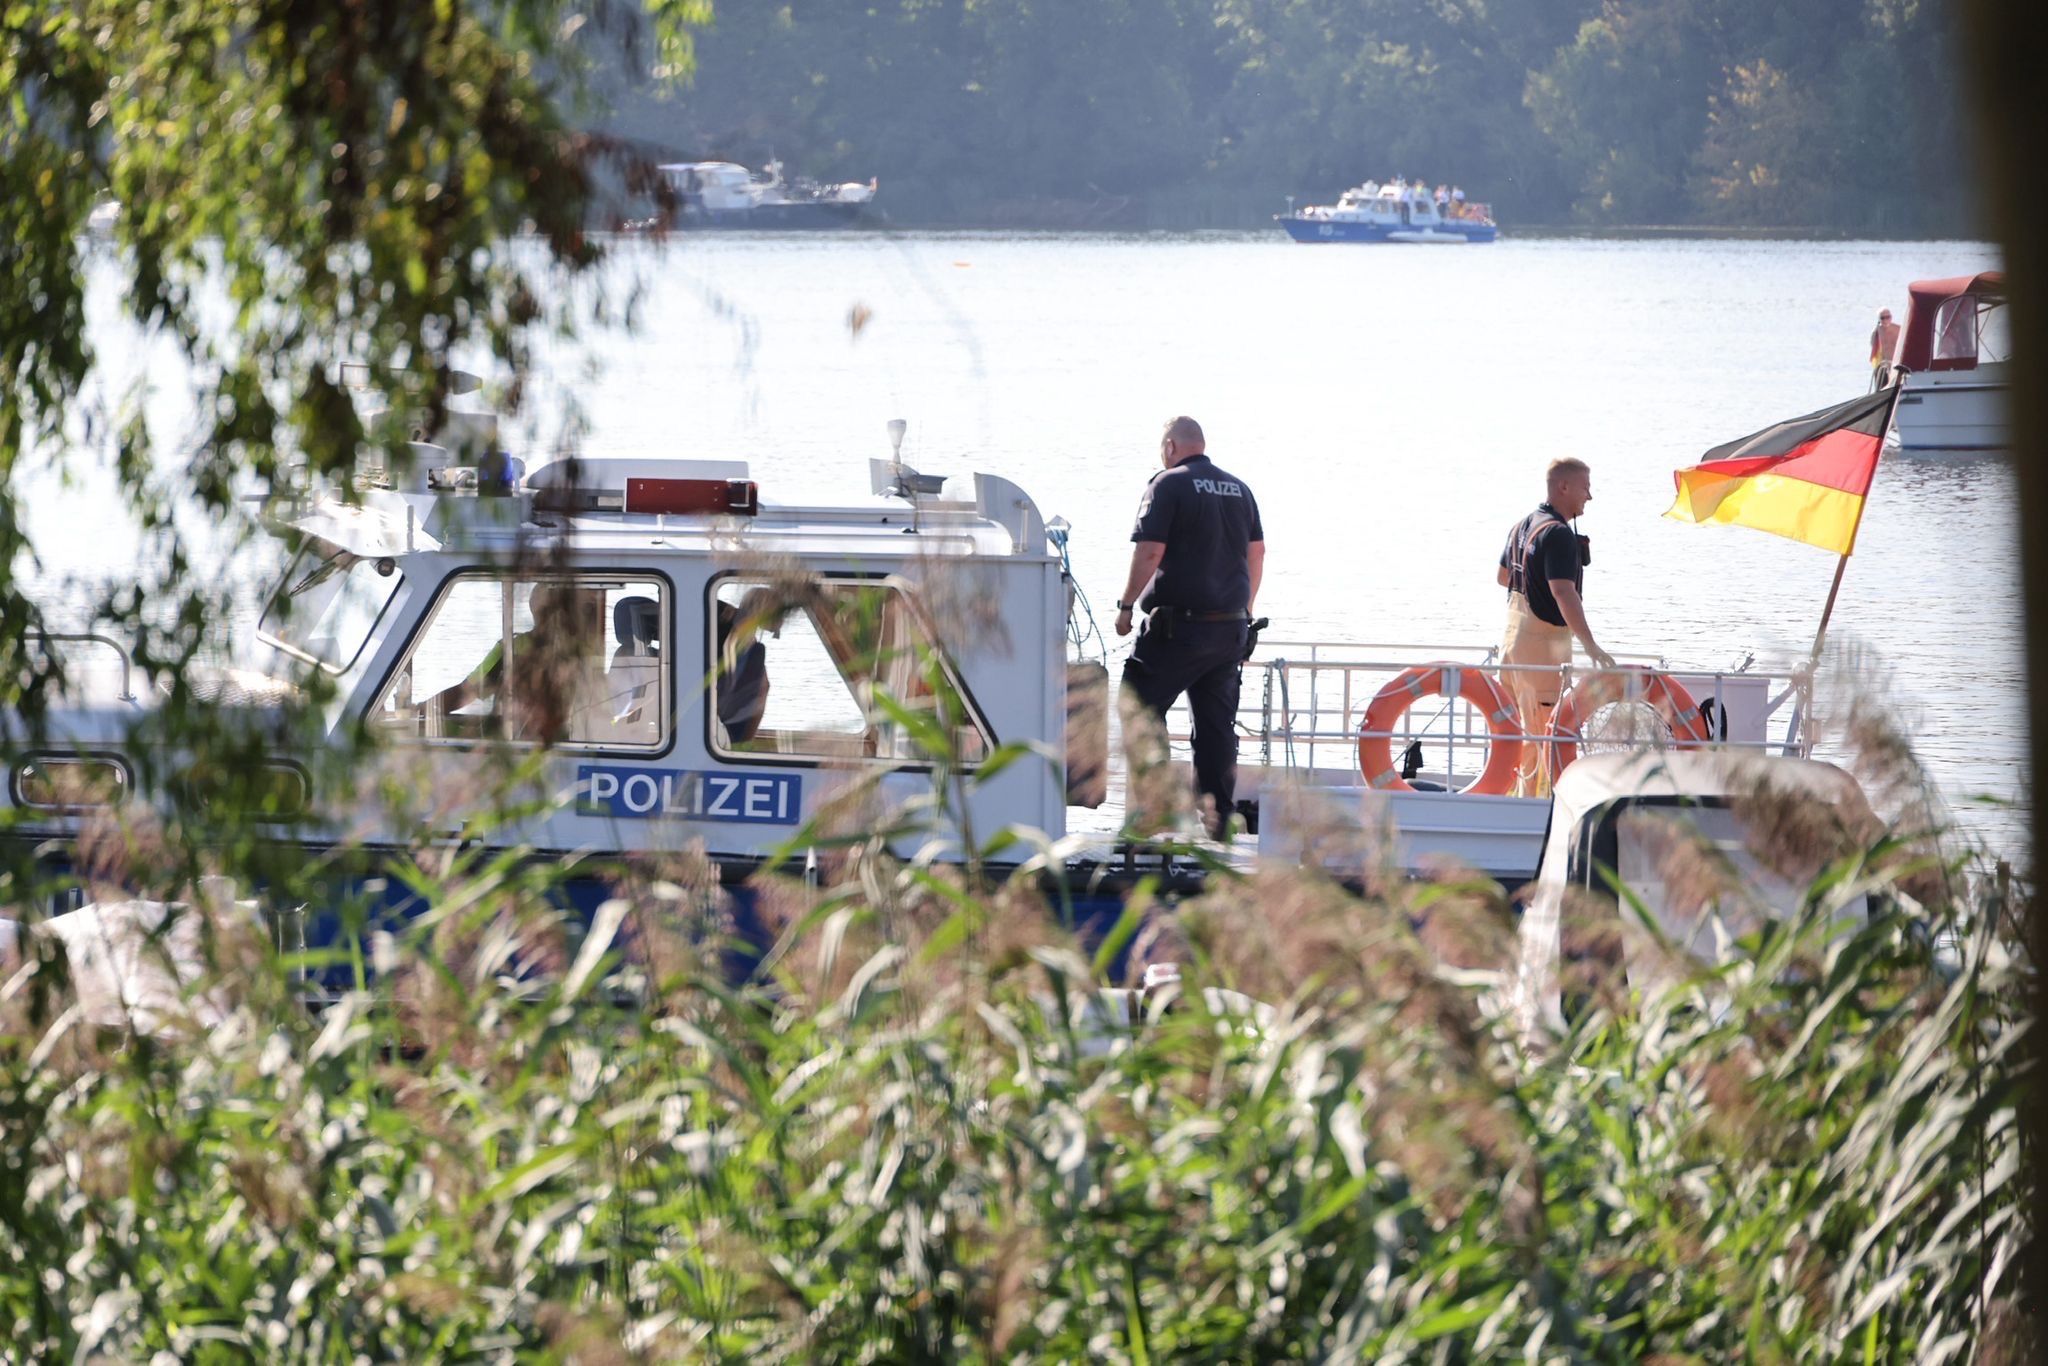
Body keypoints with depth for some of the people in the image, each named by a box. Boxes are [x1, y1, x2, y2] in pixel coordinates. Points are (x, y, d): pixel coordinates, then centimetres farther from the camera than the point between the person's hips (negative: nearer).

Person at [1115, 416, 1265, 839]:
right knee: (1217, 724, 10)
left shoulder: (1169, 485, -8)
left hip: (1179, 625, -6)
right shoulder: (1239, 490, 11)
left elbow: (1149, 552, -15)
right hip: (1230, 626, 6)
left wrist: (1126, 606, -5)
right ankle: (1218, 817, 9)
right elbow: (1256, 554, 15)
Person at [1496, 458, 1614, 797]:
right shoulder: (1557, 534, -19)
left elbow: (1503, 577, 25)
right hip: (1544, 641, -10)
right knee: (1544, 736, -6)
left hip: (1513, 637, 10)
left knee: (1514, 729, 15)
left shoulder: (1522, 526, 11)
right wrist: (1591, 646, -33)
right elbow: (1563, 592, -29)